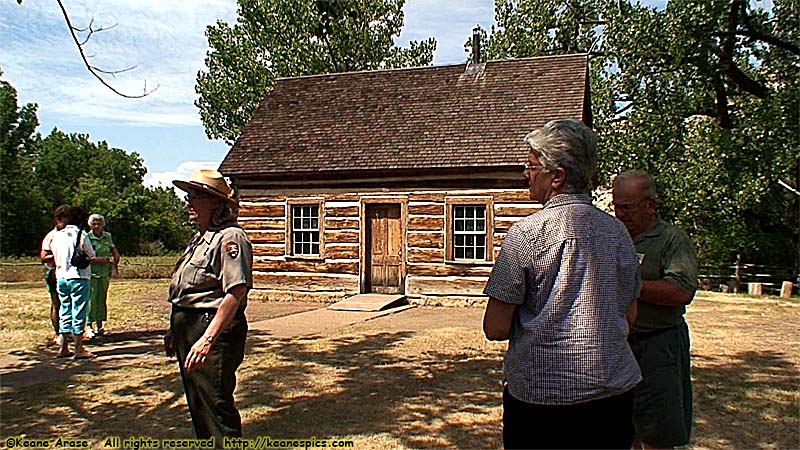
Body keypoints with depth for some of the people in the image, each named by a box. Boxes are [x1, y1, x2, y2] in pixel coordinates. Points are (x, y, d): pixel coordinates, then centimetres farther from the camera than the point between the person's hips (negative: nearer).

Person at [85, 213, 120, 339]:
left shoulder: (108, 237, 9)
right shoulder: (87, 238, -4)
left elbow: (115, 253, 16)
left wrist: (115, 265, 1)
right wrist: (98, 259, -21)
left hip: (105, 272, 4)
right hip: (91, 272, -4)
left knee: (102, 299, 8)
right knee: (91, 299, -8)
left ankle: (99, 326, 16)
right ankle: (89, 327, -6)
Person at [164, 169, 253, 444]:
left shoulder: (229, 238, -15)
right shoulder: (200, 238, 16)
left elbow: (236, 293, -25)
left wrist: (208, 338, -30)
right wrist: (175, 328, 24)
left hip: (213, 330, -10)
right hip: (188, 328, 10)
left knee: (217, 405, -4)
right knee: (197, 404, 19)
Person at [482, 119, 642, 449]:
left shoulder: (527, 232, -14)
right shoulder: (617, 231, 2)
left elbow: (495, 328, -14)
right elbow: (629, 317, 12)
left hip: (541, 397, -5)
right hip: (615, 391, 5)